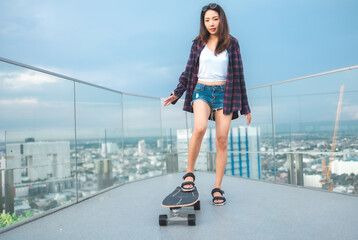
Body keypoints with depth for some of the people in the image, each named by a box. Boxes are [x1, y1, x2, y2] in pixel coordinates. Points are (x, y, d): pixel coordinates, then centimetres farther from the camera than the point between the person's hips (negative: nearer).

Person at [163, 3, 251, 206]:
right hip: (202, 90, 0)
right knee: (200, 128, -28)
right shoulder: (198, 44, 10)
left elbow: (238, 75, 7)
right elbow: (189, 71, 14)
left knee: (222, 140, -3)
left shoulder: (232, 44, 7)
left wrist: (245, 107, 5)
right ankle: (189, 173, -10)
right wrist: (177, 93, 2)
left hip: (224, 93, 0)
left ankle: (218, 188, 6)